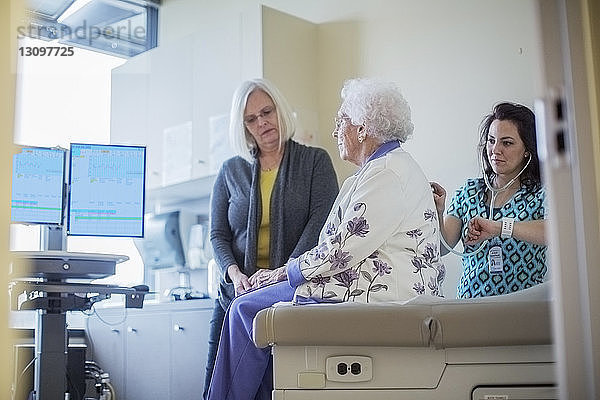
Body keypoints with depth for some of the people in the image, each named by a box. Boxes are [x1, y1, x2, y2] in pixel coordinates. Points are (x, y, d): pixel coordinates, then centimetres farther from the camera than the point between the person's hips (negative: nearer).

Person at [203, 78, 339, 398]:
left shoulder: (315, 161, 7)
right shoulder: (231, 171, 16)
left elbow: (321, 221, -6)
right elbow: (218, 234, 13)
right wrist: (234, 273, -9)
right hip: (237, 294, 3)